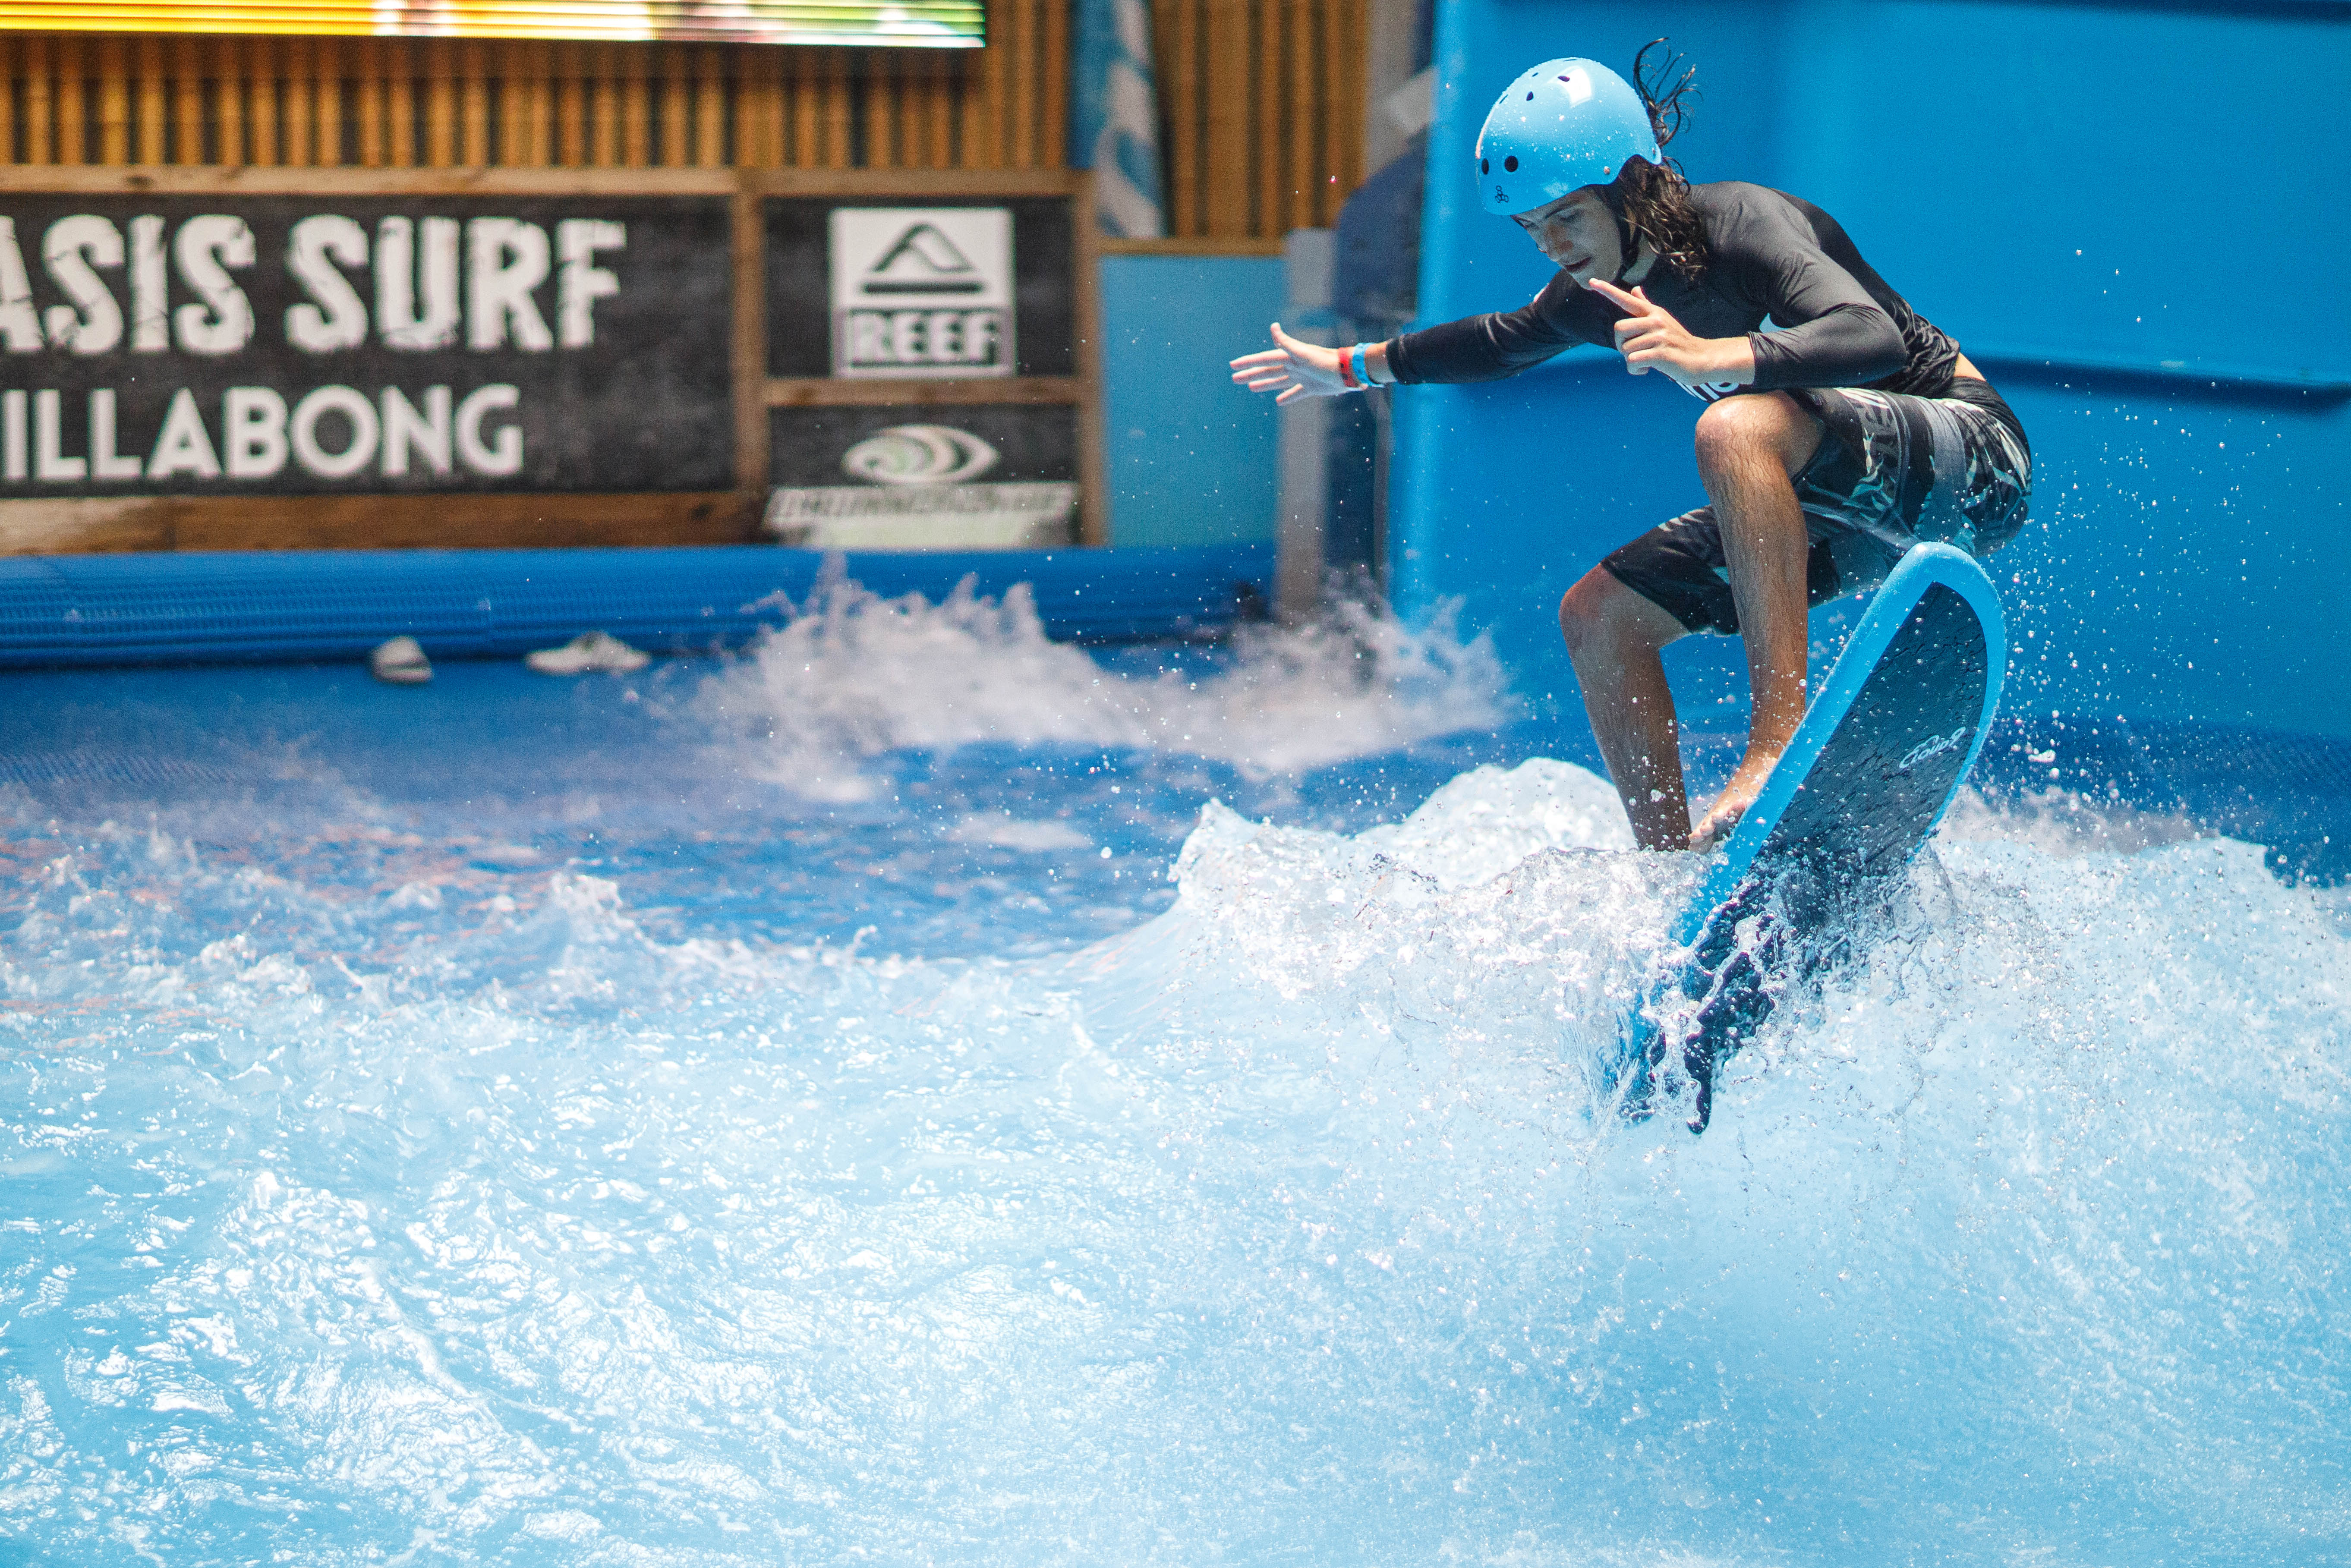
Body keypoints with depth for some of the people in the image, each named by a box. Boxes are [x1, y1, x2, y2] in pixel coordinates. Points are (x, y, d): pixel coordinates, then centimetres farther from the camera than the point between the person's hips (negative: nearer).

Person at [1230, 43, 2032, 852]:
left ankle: (1781, 735, -39)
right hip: (1850, 515, 9)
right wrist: (1355, 367, 34)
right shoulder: (1603, 290, 1)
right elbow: (1513, 338, 25)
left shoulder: (1744, 225, -23)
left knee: (1736, 428, -35)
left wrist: (1714, 356, -52)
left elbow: (1874, 339, -40)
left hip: (1971, 461, -9)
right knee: (1597, 616, 5)